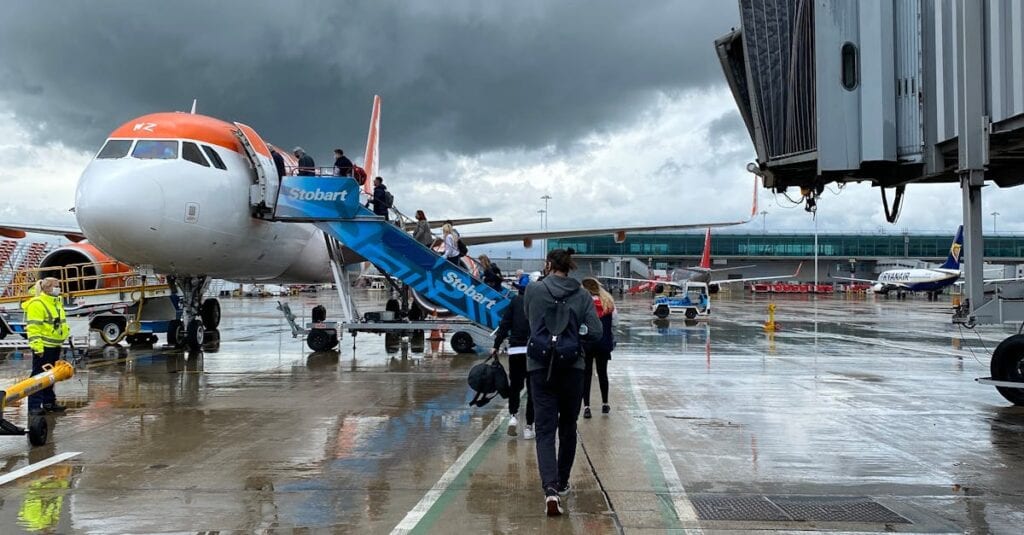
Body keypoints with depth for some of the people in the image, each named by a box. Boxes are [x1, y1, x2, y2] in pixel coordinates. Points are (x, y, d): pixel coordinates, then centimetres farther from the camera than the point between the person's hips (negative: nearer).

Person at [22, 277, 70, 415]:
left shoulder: (57, 302, 14)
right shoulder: (37, 304, -15)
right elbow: (33, 327, -21)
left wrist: (66, 334, 22)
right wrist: (37, 346, -26)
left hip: (55, 346, 9)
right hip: (43, 347, -9)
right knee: (39, 375, -6)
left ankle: (49, 402, 24)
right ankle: (34, 405, -4)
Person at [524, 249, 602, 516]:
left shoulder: (534, 290, -6)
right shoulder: (582, 295, -2)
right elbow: (595, 332, -6)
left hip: (541, 368, -2)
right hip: (572, 369, 2)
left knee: (545, 430, -2)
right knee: (567, 427, 18)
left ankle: (551, 488, -20)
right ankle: (562, 483, 31)